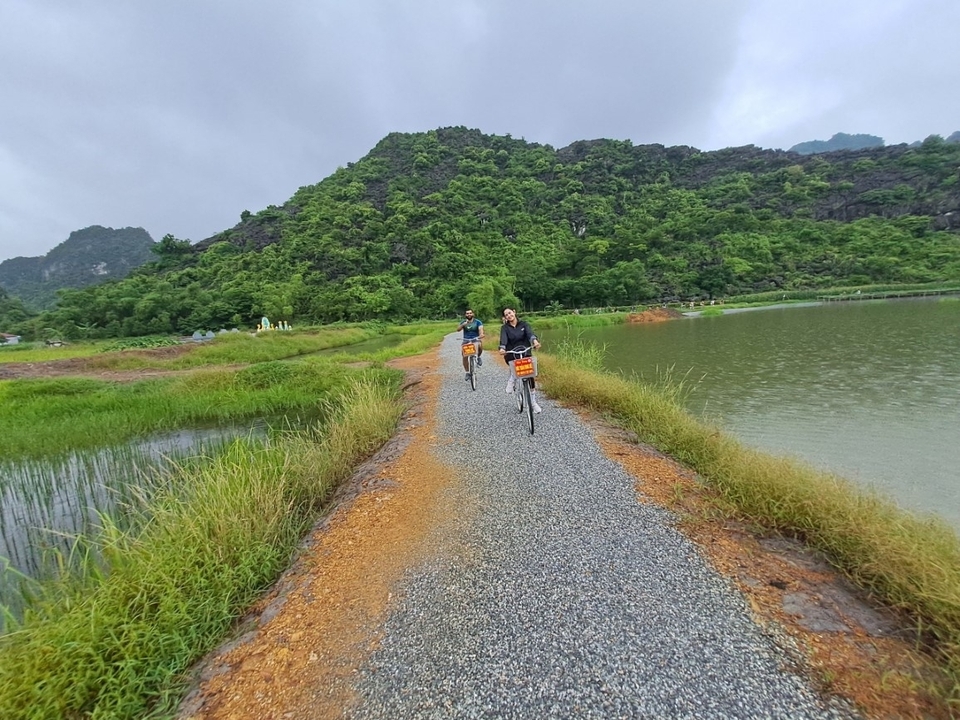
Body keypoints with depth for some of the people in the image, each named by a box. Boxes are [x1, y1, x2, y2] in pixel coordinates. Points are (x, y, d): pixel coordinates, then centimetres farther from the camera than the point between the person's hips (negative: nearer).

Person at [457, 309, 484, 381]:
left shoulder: (477, 322, -3)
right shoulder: (463, 322, 3)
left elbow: (480, 329, -18)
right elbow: (458, 329, -13)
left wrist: (481, 335, -40)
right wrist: (463, 324, -33)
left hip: (476, 339, -2)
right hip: (466, 340, 2)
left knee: (480, 345, -35)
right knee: (464, 356, -11)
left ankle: (479, 357, -4)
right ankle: (467, 373, 6)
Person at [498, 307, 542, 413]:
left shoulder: (523, 324, 4)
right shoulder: (504, 327, 1)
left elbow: (529, 333, -15)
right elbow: (503, 339, -16)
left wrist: (535, 340, -37)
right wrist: (502, 348, -38)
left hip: (525, 353, 1)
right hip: (511, 354, -1)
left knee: (530, 376, -6)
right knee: (515, 373, -23)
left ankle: (533, 402, 8)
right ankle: (511, 381, 16)